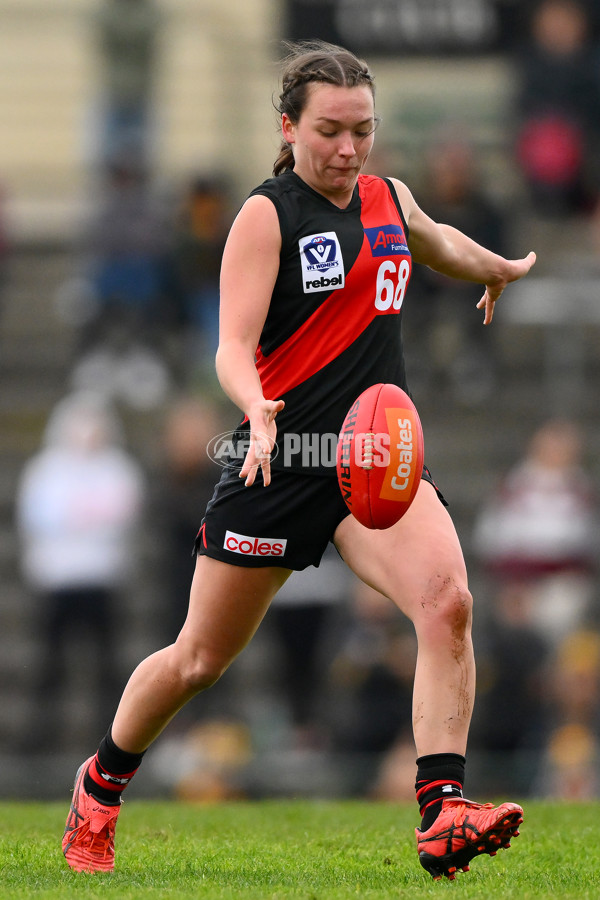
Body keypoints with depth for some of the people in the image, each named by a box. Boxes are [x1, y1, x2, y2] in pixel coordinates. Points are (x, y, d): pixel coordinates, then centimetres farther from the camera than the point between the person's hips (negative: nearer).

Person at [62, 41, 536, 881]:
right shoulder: (267, 215, -8)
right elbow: (233, 347, -17)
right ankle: (102, 782, 35)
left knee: (447, 601, -24)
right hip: (282, 461, -4)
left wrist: (499, 268, 54)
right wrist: (256, 407, -38)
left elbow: (437, 241, 36)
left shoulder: (389, 199, 10)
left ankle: (443, 816, -29)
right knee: (201, 658, 8)